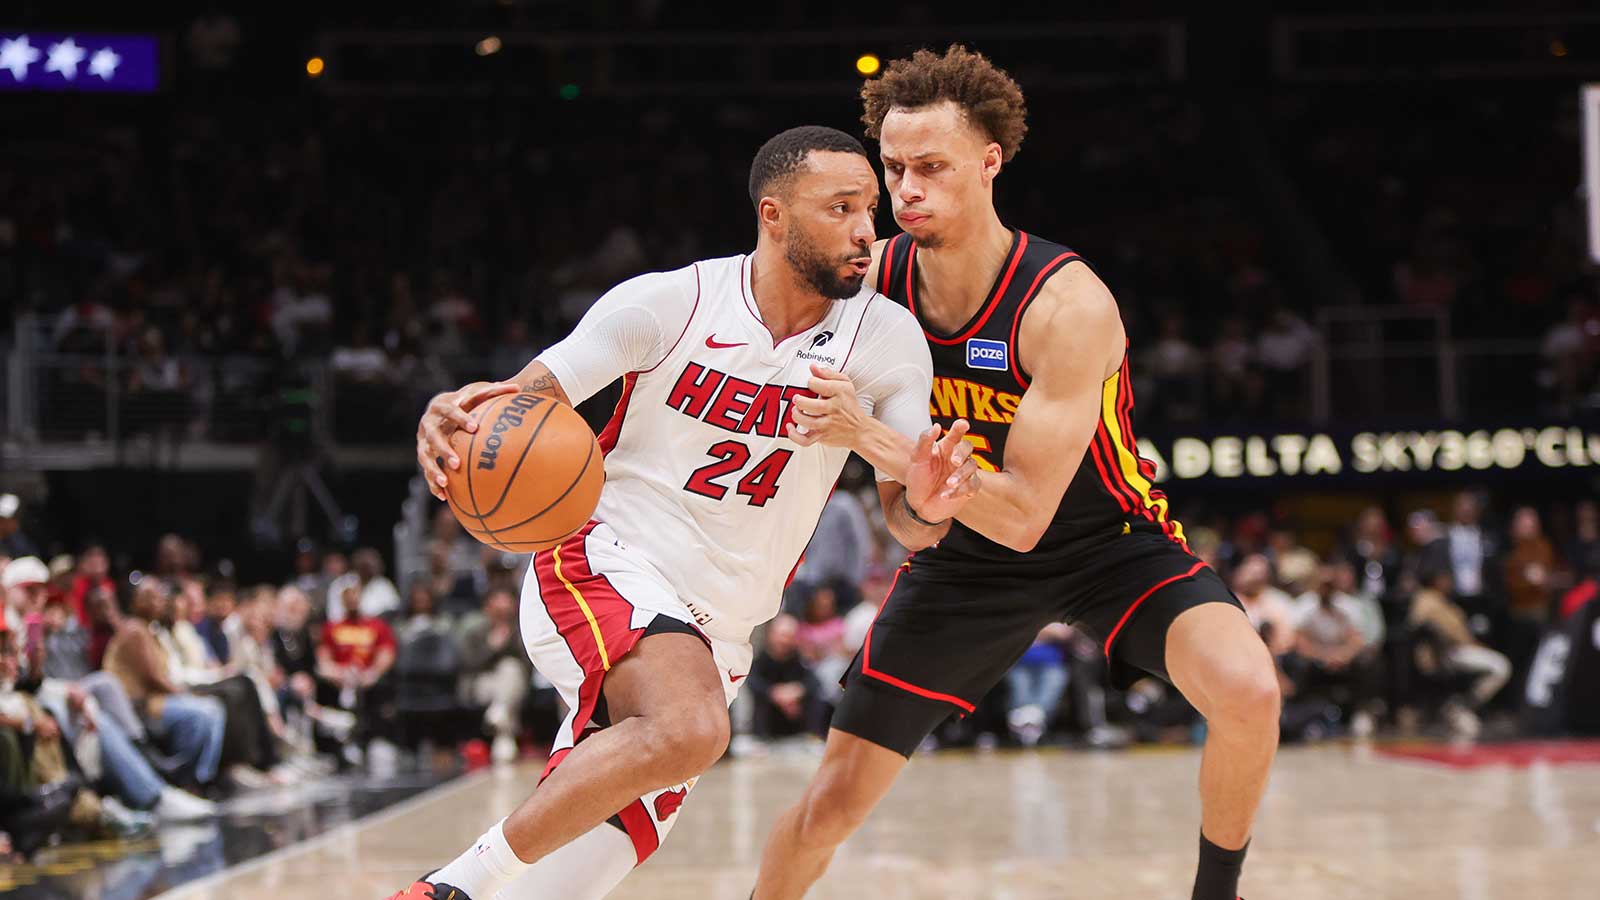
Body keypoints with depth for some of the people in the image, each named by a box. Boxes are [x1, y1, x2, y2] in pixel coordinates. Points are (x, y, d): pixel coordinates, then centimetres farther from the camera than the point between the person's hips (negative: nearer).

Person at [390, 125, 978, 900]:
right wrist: (450, 417, -31)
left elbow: (906, 522, -1)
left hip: (713, 628, 5)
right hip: (605, 564, -4)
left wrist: (926, 503, -26)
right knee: (688, 730, -34)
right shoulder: (670, 303, -9)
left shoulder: (886, 339, -2)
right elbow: (521, 404, -8)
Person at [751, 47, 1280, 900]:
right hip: (964, 558, 3)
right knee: (831, 802, 1)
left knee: (1247, 692, -30)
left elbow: (1023, 516, -32)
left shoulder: (1067, 306, -30)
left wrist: (869, 435, -38)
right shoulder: (870, 277, -15)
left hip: (1106, 539, -3)